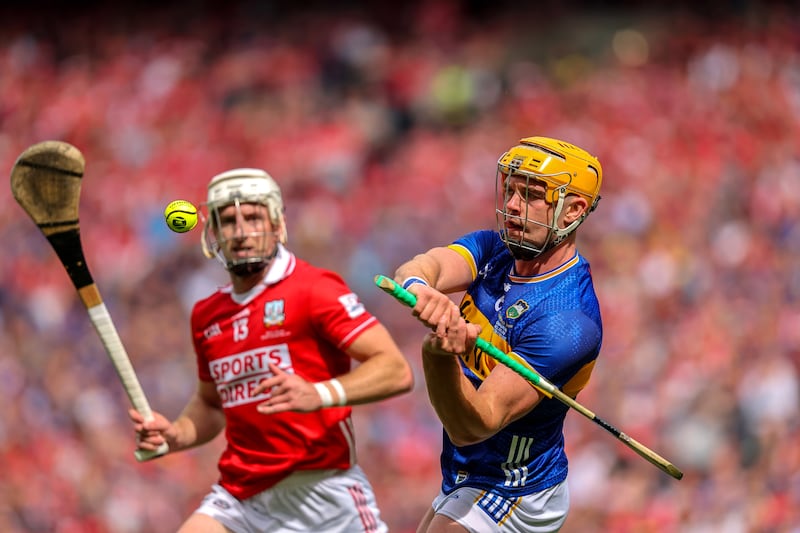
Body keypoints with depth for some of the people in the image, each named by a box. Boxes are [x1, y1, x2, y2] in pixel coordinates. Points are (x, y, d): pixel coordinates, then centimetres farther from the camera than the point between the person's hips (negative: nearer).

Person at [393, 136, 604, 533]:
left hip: (509, 498, -8)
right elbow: (420, 267, -24)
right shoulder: (492, 250, -1)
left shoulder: (569, 320, -26)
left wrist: (440, 358, -50)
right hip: (464, 483, 8)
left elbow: (472, 427, -30)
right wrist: (418, 286, -48)